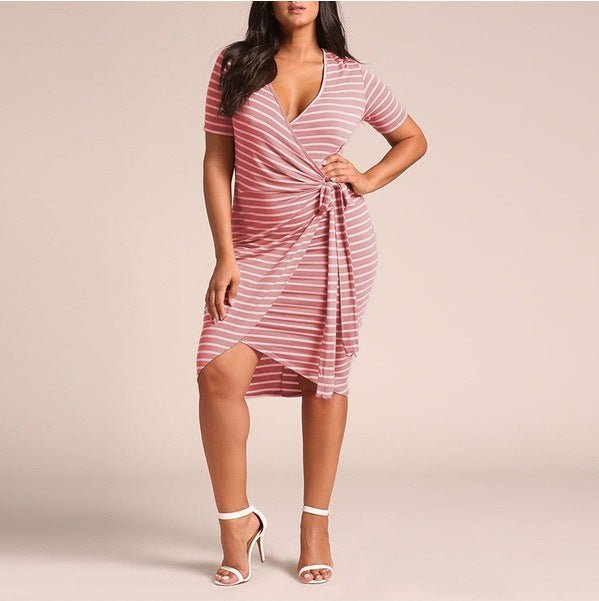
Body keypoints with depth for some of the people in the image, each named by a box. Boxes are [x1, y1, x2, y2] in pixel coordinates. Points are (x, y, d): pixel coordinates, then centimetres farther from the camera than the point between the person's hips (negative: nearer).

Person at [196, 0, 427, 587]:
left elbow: (412, 138, 18)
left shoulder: (352, 77, 4)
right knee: (220, 374, -13)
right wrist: (225, 256, -7)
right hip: (256, 246, 0)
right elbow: (217, 163, 0)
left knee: (323, 376, 5)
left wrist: (367, 180, -1)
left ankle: (316, 523, 20)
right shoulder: (234, 66, 2)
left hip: (334, 241, 0)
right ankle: (237, 521, 5)